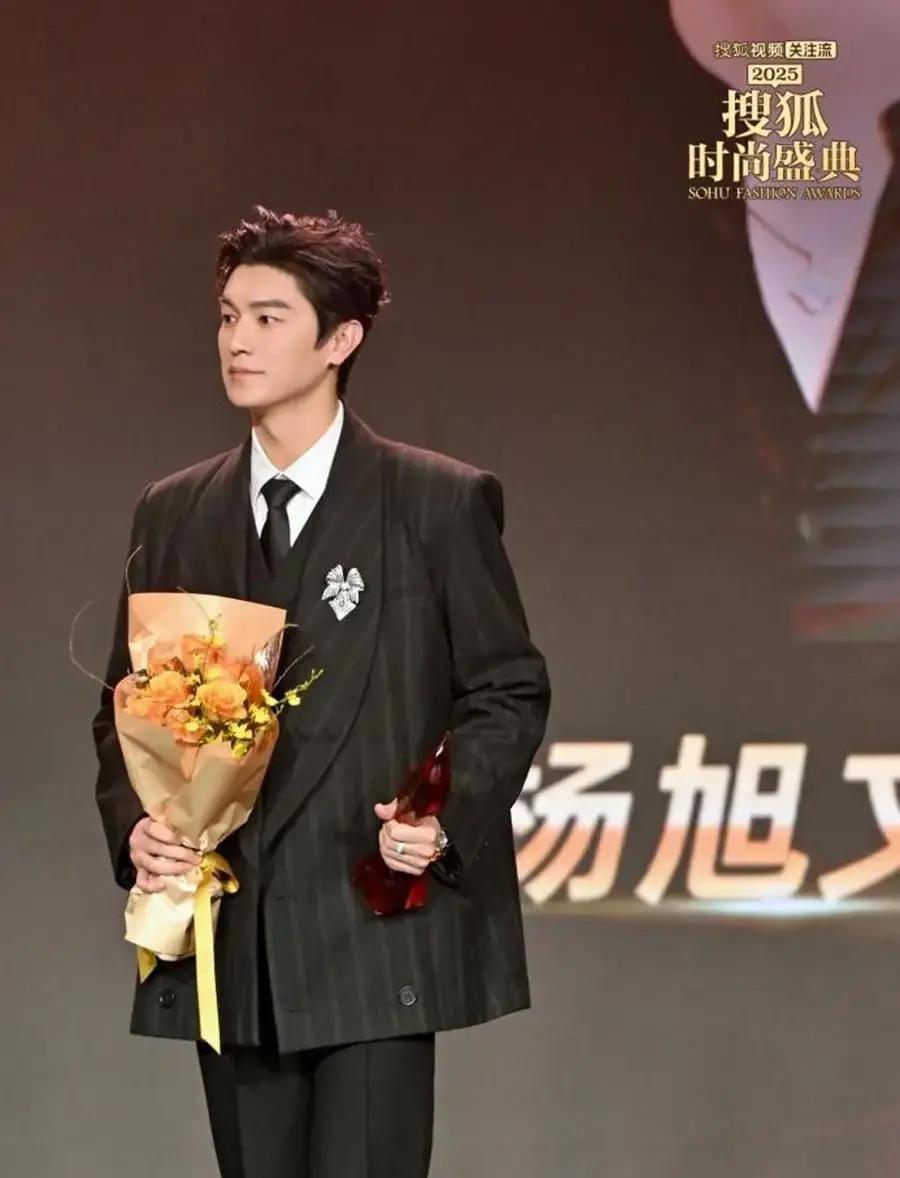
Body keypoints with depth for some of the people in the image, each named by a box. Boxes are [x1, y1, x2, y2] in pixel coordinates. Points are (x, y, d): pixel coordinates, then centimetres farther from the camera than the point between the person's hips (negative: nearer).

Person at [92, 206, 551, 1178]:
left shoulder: (443, 503, 0)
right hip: (228, 945, 4)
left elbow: (508, 692, 2)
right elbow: (125, 705, 14)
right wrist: (133, 825, -5)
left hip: (378, 935, -4)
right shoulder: (172, 515, 12)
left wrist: (450, 817, -14)